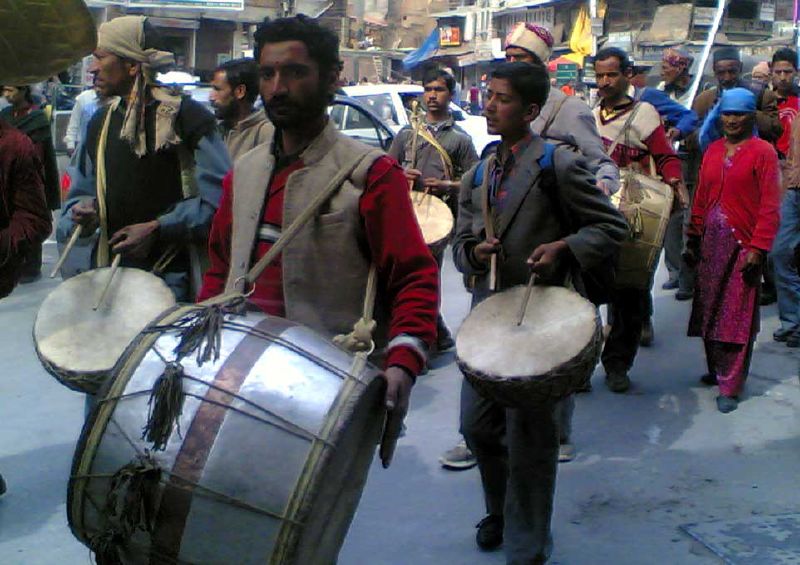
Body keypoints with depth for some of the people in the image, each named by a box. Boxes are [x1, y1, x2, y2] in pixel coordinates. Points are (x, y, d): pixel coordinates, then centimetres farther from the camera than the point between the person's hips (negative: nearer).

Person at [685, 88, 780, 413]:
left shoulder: (762, 152, -6)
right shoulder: (713, 151, 12)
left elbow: (770, 206, -10)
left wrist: (758, 248, -16)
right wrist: (694, 239, 9)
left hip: (743, 245, -5)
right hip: (711, 243, 6)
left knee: (737, 317, -1)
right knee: (709, 311, 11)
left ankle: (731, 386, 5)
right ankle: (715, 370, 27)